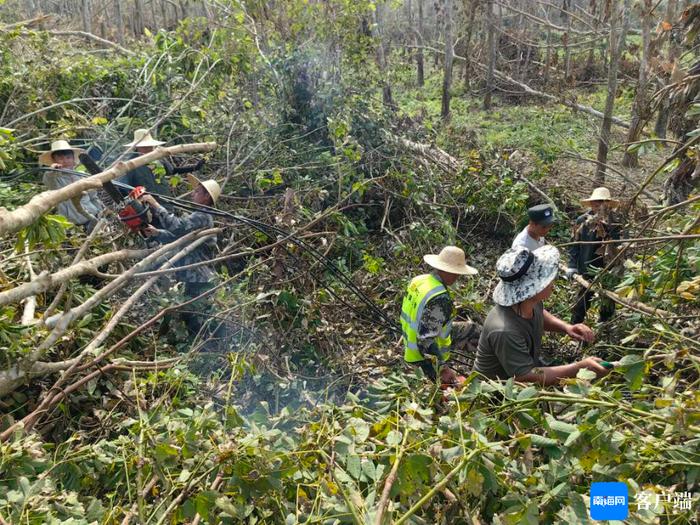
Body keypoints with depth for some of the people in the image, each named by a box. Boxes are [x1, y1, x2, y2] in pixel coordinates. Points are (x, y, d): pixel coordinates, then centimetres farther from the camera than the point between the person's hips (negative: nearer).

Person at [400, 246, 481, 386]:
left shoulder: (419, 279, -7)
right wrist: (442, 369, -25)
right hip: (424, 355, -9)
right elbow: (426, 339, -33)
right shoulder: (440, 299, -32)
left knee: (473, 329, 15)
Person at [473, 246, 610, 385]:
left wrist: (566, 328, -7)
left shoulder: (531, 302, -14)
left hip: (530, 367, 7)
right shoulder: (505, 332, -39)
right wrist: (581, 367, -30)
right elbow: (527, 377, -32)